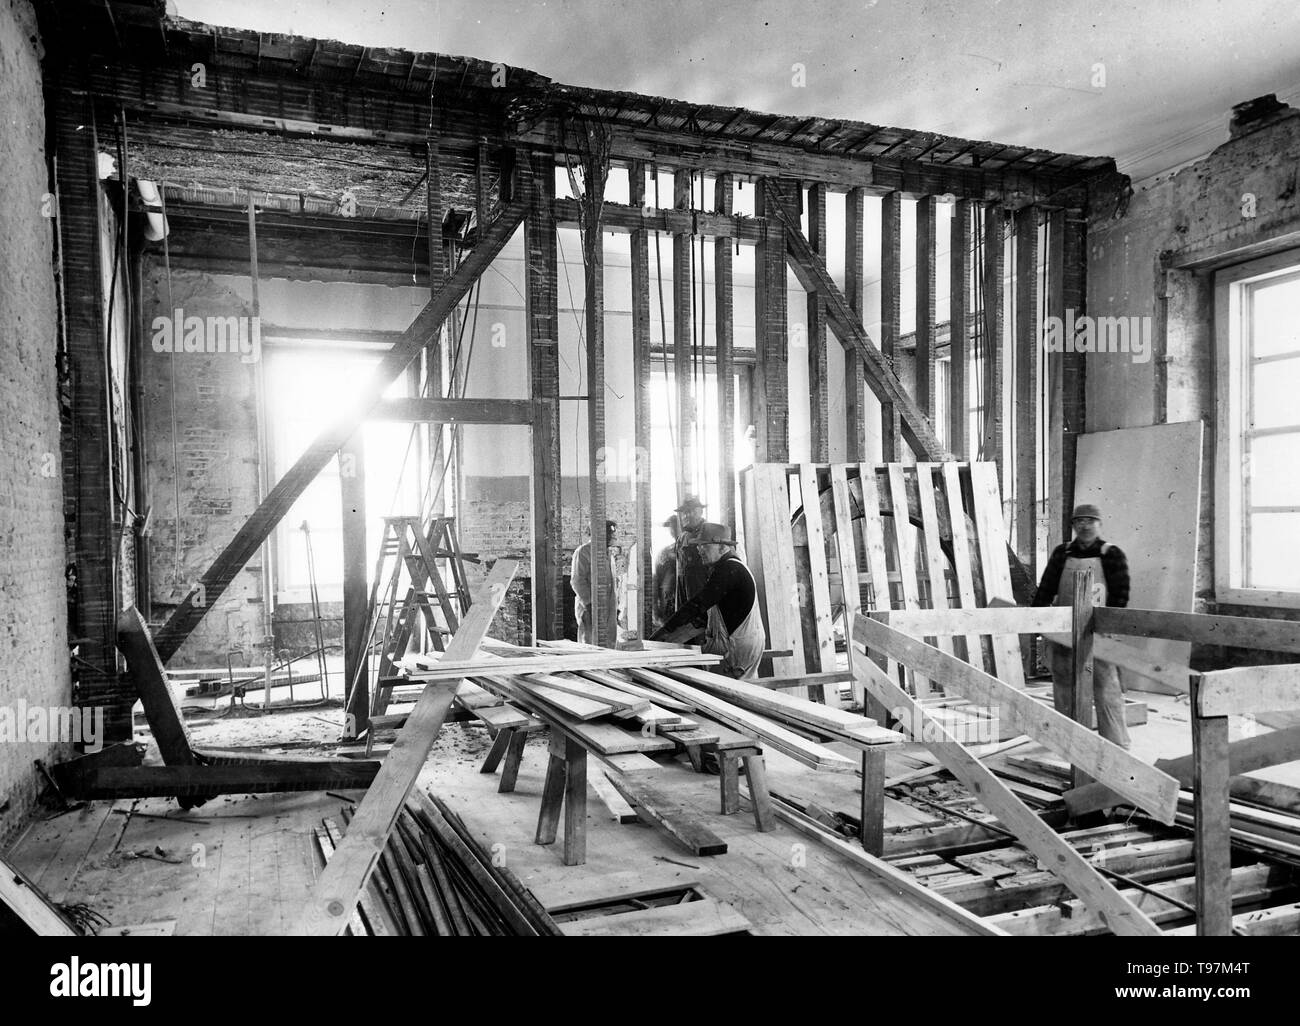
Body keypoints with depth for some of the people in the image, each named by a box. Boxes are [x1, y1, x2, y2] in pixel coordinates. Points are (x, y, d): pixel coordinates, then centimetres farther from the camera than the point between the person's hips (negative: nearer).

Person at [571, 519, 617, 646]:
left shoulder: (607, 553, 20)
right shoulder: (583, 551, -7)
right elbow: (577, 581, -13)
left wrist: (615, 608, 19)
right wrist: (589, 605, -19)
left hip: (607, 610, 8)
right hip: (590, 608, -8)